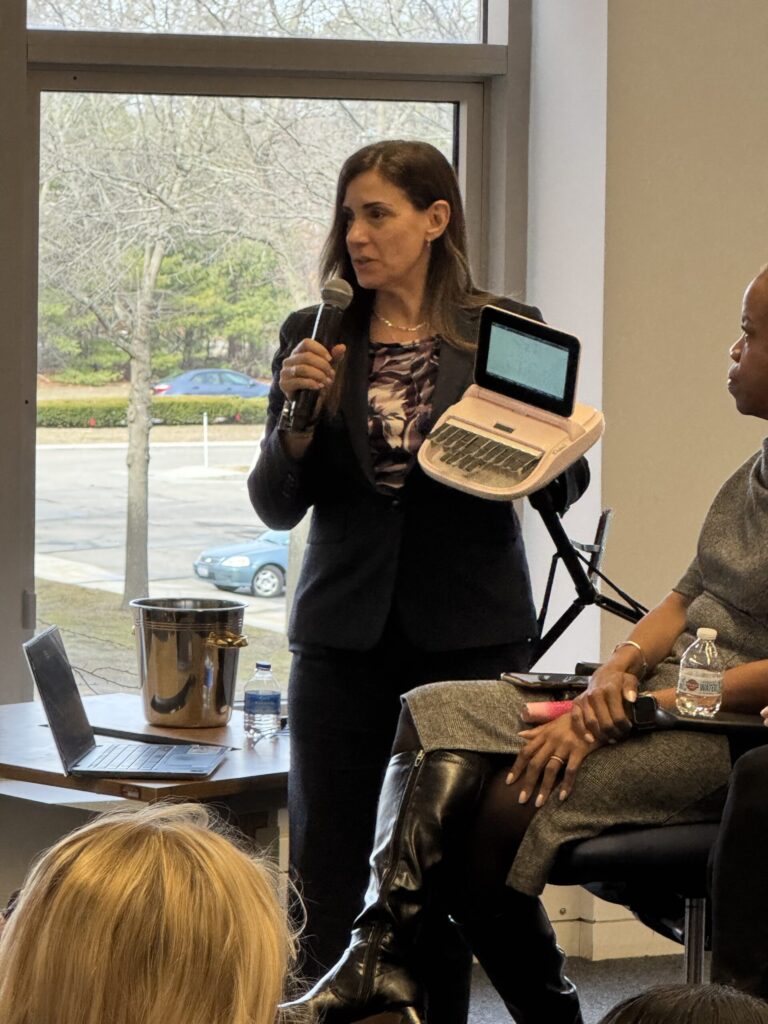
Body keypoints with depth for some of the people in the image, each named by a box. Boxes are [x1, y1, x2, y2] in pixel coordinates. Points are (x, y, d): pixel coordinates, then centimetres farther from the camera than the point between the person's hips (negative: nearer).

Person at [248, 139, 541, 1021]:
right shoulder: (312, 338, 6)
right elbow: (277, 506, 4)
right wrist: (299, 415, -13)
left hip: (467, 633, -1)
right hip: (346, 634, 2)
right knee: (324, 874, 2)